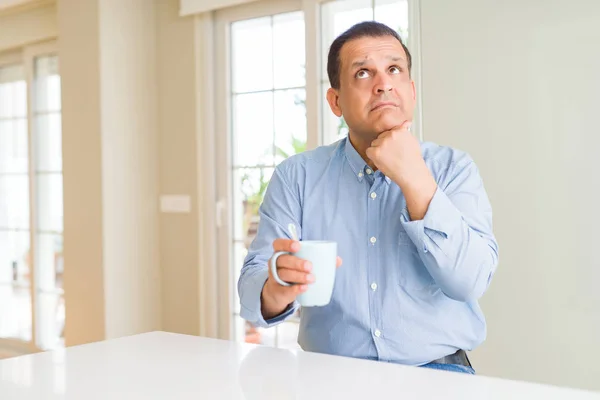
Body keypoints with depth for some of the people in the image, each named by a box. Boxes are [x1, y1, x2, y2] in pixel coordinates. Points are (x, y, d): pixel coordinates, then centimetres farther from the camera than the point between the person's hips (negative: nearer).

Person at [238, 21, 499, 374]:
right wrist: (277, 290, -28)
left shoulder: (453, 169, 1)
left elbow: (470, 280, -11)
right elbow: (253, 284, -5)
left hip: (435, 373, 0)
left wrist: (414, 179, -17)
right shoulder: (296, 176, 2)